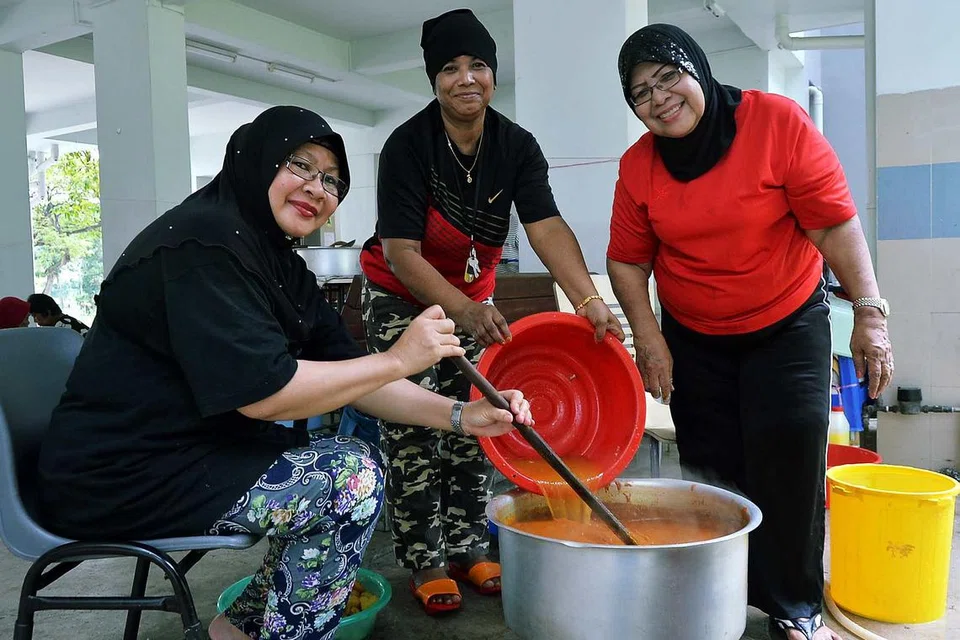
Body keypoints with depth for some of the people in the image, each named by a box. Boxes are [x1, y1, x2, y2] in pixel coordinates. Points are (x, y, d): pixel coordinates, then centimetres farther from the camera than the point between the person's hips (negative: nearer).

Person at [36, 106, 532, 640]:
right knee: (352, 476, -15)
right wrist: (397, 359, -21)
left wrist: (457, 416, -10)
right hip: (122, 477, -9)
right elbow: (262, 391, -27)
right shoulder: (205, 244, -20)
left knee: (359, 463, 9)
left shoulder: (282, 265, 9)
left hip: (200, 446, 10)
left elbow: (345, 375, 2)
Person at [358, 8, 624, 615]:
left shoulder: (517, 147, -10)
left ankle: (469, 548, 19)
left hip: (473, 297, 4)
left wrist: (589, 301, -36)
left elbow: (548, 228, -21)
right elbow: (401, 253, -27)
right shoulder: (407, 146, -22)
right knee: (413, 430, -4)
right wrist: (465, 311, -39)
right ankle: (424, 562, 9)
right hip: (402, 298, -4)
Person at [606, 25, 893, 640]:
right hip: (693, 339, 3)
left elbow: (835, 223, -15)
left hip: (788, 327, -2)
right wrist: (649, 340, -9)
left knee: (789, 463, -6)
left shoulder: (778, 121, -15)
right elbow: (628, 260, -2)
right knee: (712, 471, 9)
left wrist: (869, 312, -18)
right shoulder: (638, 165, -6)